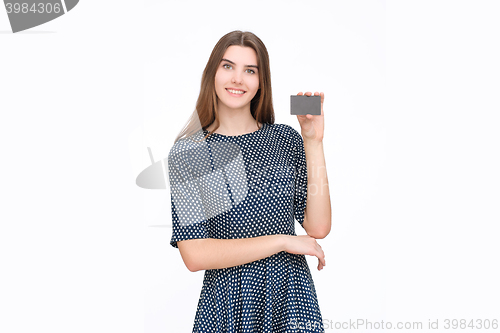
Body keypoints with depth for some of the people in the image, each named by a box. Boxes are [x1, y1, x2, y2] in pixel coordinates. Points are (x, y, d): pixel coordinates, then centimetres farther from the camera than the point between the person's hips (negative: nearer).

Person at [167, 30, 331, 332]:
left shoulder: (285, 138, 2)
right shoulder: (188, 151, -5)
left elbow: (318, 227, -6)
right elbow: (194, 255, -13)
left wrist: (314, 142, -9)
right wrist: (283, 241, -13)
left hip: (290, 297, 2)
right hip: (227, 303, -2)